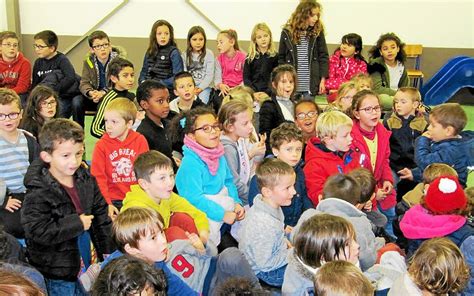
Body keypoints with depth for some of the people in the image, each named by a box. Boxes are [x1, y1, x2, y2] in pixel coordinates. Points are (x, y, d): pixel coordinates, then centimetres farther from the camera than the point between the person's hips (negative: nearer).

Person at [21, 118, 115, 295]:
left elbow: (101, 216, 8)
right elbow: (37, 231, -26)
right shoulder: (39, 193, -20)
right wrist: (76, 224, -22)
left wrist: (109, 252, 8)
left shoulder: (86, 179, -1)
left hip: (88, 266, 6)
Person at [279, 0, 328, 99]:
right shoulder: (287, 32, 0)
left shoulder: (318, 32, 2)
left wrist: (323, 80, -2)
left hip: (311, 85, 0)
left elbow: (323, 57, 4)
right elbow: (281, 58, 6)